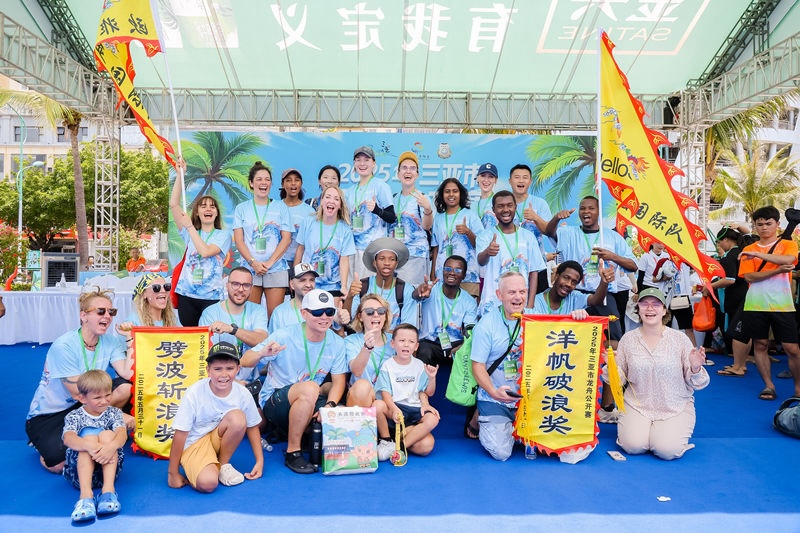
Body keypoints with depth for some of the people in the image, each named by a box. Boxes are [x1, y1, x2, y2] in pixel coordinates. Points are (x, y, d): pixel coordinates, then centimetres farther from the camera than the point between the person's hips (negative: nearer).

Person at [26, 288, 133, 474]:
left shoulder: (111, 341, -7)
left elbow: (127, 374, -22)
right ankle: (45, 446, 11)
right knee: (59, 464, -26)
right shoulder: (63, 346, -22)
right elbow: (79, 394, -23)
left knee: (125, 387, -21)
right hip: (47, 416, -4)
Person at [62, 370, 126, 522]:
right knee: (89, 435, -25)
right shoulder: (74, 416, 4)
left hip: (108, 468, 1)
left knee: (107, 434, -23)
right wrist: (90, 446, -40)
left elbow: (122, 433, -14)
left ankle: (108, 490, -36)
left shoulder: (114, 413, 7)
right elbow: (68, 438, -18)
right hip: (79, 471, -1)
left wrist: (112, 446, -39)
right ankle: (86, 495, -43)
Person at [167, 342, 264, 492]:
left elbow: (252, 427, 0)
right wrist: (172, 474, -12)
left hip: (219, 437, 4)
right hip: (193, 443, -4)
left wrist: (260, 461, -2)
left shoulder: (243, 393, -14)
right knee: (207, 483, -32)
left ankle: (223, 464, -5)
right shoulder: (194, 394, -22)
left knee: (237, 417, -28)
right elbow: (180, 434, -16)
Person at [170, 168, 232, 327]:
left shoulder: (223, 235, 3)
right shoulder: (190, 232, 13)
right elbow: (173, 204, 6)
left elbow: (205, 251, -14)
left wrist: (189, 226, -7)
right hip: (187, 294, 4)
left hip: (211, 296, -3)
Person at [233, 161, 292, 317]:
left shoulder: (280, 207, 12)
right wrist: (253, 263, -10)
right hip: (249, 269, 0)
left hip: (276, 269, 0)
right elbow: (239, 240, 5)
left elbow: (286, 239, 4)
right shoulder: (241, 209, 12)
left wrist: (270, 262, -8)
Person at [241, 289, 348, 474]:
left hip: (308, 404, 5)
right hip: (274, 401, -5)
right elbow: (245, 362, -14)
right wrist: (262, 354, -36)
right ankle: (292, 452, -18)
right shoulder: (285, 337, -15)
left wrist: (329, 405, -21)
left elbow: (339, 381, -2)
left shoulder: (336, 343, -3)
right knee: (310, 388, -34)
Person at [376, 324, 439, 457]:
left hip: (416, 408, 3)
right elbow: (385, 393, -8)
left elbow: (428, 392, 13)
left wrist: (432, 377, -6)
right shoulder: (387, 366, 1)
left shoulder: (419, 366, 9)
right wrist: (394, 409, -27)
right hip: (395, 407, -3)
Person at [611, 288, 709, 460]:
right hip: (637, 404, 1)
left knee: (667, 451, -21)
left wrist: (695, 369, -22)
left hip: (675, 406, 0)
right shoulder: (628, 338, -1)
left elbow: (694, 384, -1)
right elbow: (620, 379, 3)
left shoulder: (680, 338, -4)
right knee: (633, 446, -21)